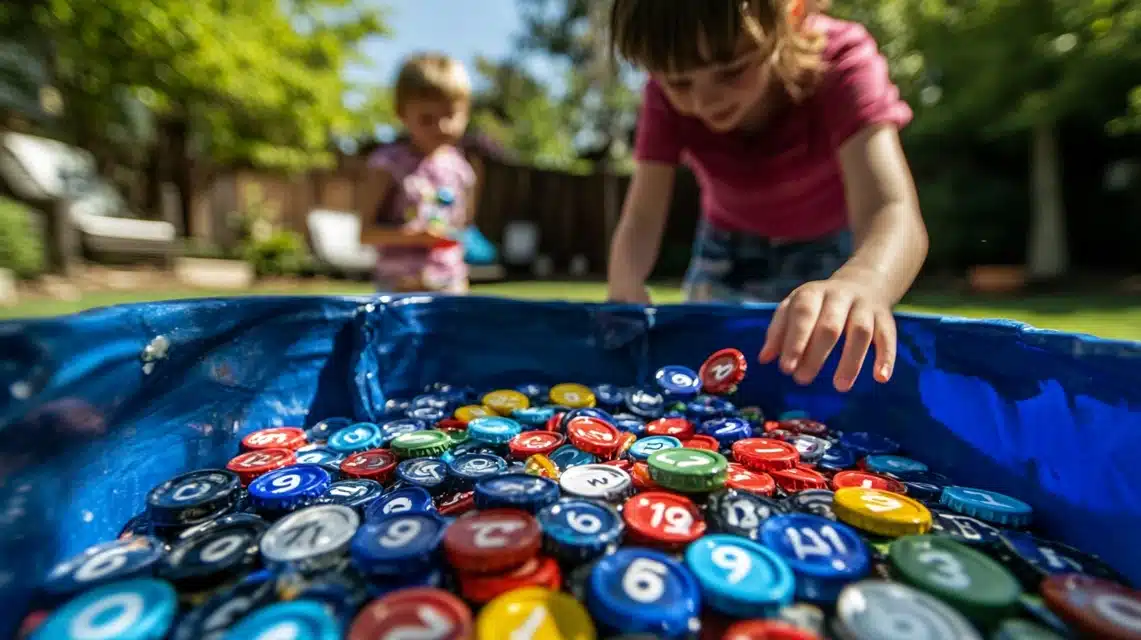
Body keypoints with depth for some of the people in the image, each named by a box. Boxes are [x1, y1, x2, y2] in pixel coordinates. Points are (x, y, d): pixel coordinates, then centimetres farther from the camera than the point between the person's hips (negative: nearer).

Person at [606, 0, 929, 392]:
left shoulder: (840, 60, -32)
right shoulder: (667, 97, -25)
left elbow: (894, 212, -46)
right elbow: (641, 220, -28)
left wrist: (859, 282, -68)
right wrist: (625, 286, -49)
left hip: (829, 245, -1)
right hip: (731, 246, 2)